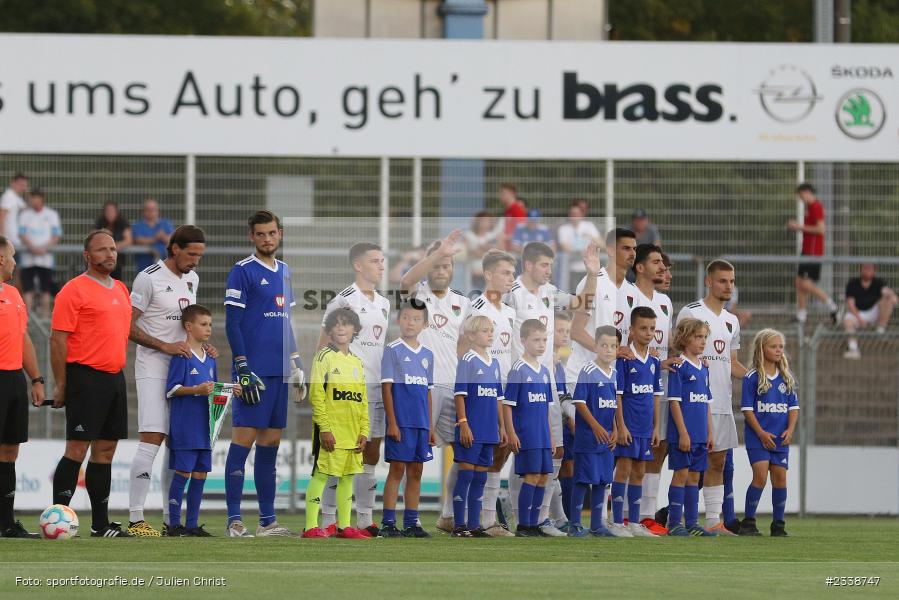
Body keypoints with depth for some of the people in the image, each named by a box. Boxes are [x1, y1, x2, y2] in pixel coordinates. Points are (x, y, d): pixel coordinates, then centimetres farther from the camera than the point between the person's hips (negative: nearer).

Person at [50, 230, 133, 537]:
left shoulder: (121, 290, 17)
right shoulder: (74, 290, -8)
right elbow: (58, 339, -10)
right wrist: (61, 385, -12)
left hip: (115, 378, 8)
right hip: (86, 376, -8)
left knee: (105, 451, 9)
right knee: (77, 449, -10)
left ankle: (101, 523, 13)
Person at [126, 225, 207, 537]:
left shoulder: (192, 279, 13)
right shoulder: (149, 279, -11)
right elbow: (128, 326, -13)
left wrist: (201, 346, 8)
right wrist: (165, 346, -19)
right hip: (153, 370, -8)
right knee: (152, 439, -14)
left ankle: (170, 518, 14)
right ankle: (135, 519, -14)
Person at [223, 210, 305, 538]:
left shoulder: (284, 272, 16)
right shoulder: (243, 271, -6)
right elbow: (232, 323, -9)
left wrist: (296, 363, 19)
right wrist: (243, 368, -15)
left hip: (279, 372, 7)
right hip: (254, 370, -7)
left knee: (271, 442, 8)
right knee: (244, 439, -7)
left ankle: (267, 520, 12)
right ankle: (234, 520, -7)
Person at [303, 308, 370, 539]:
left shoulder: (357, 362, 16)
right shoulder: (324, 357, -4)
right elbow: (316, 396, -11)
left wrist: (364, 431, 8)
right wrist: (324, 428, -17)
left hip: (353, 433, 7)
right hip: (330, 431, -7)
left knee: (348, 476, 10)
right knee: (321, 475, -6)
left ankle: (344, 526, 17)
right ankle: (311, 527, -6)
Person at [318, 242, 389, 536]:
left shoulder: (383, 304, 15)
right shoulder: (344, 300, -9)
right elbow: (323, 346, -8)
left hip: (378, 386, 7)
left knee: (372, 453, 8)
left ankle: (365, 519, 12)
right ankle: (328, 519, -1)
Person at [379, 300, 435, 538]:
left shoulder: (427, 355, 13)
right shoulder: (393, 350, -3)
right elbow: (386, 387, -7)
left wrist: (430, 427, 13)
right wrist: (392, 422, -13)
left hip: (421, 422, 6)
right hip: (401, 421, -6)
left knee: (416, 471, 7)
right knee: (397, 469, -7)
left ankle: (411, 523, 11)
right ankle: (388, 523, -5)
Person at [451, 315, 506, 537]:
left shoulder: (495, 362, 13)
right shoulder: (468, 361, -7)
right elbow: (460, 394, -11)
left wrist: (502, 427, 17)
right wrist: (463, 424, -17)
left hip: (488, 431, 7)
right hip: (471, 429, -7)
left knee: (480, 477, 9)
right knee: (466, 474, -5)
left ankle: (474, 525, 13)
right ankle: (459, 526, -2)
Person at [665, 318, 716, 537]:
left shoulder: (703, 368, 14)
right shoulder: (679, 367, -10)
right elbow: (674, 401, -14)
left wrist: (709, 433, 15)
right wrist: (683, 433, -18)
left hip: (700, 435, 8)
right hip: (683, 433, -8)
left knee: (694, 476, 10)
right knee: (681, 474, -5)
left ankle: (692, 523, 14)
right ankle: (674, 524, -2)